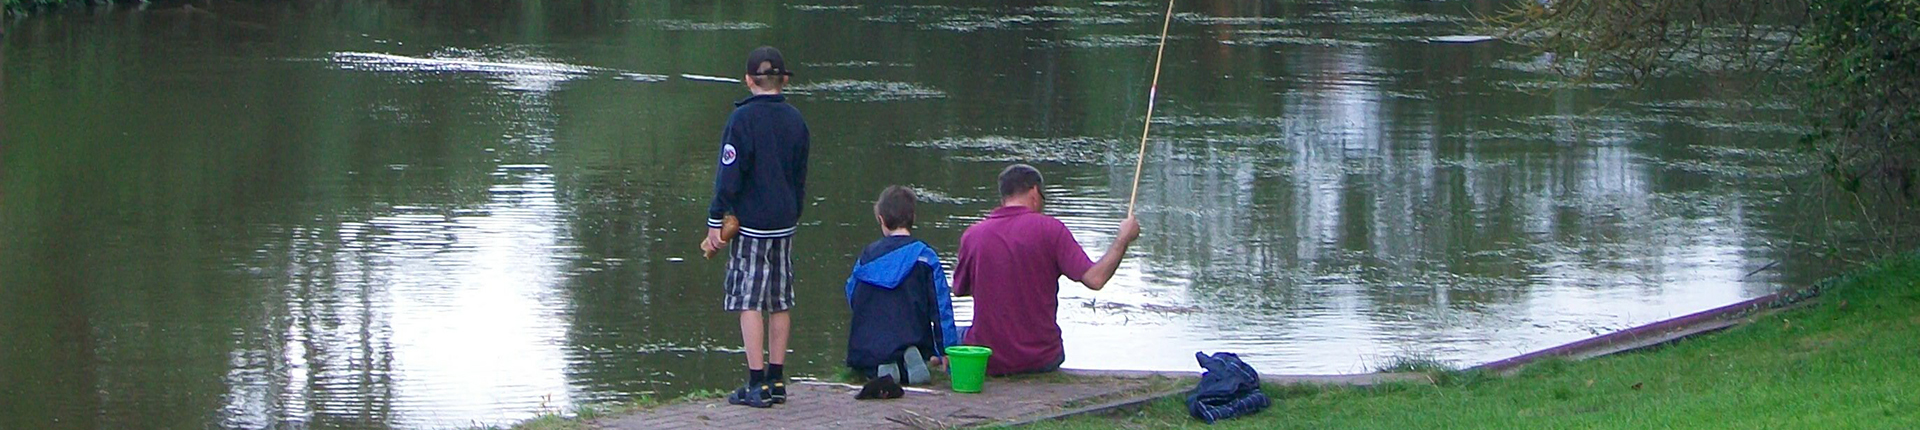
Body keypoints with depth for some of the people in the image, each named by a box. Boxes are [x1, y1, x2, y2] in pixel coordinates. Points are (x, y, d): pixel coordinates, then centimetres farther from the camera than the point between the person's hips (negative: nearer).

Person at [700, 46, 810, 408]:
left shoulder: (743, 119, -11)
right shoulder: (795, 119, 8)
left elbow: (729, 175, -13)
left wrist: (715, 221, -9)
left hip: (751, 223, -6)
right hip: (785, 223, 6)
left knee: (750, 302, -5)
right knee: (780, 303, 11)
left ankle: (757, 384, -8)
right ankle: (776, 381, 15)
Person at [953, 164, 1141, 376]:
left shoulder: (972, 235, -4)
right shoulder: (1050, 229, -10)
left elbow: (959, 290, 12)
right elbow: (1095, 279, -14)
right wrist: (1123, 238, 0)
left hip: (988, 364, 0)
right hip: (1040, 361, 0)